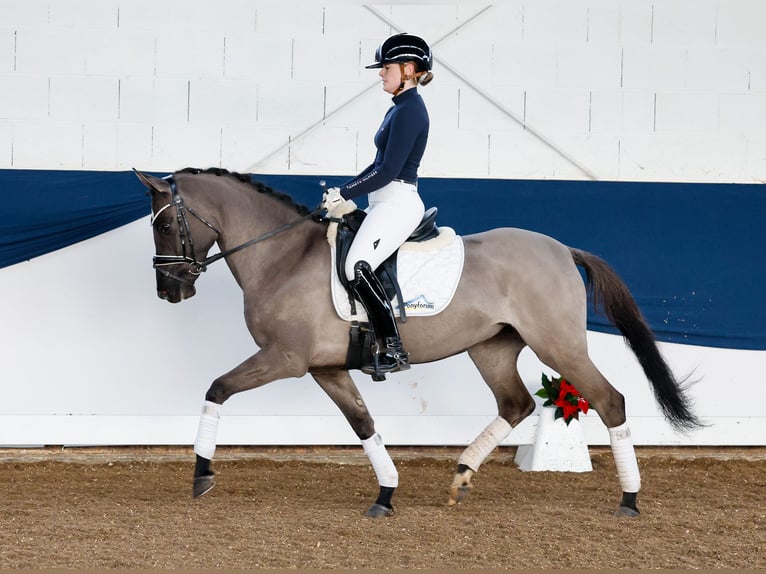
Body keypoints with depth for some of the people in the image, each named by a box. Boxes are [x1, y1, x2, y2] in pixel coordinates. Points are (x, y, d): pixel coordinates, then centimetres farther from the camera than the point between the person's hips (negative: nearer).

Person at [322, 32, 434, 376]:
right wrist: (344, 192, 14)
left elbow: (389, 170, -20)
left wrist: (344, 194, -15)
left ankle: (394, 351, -20)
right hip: (385, 203, 11)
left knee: (357, 267, -22)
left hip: (398, 203, -11)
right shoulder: (401, 108, 16)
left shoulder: (409, 110, -15)